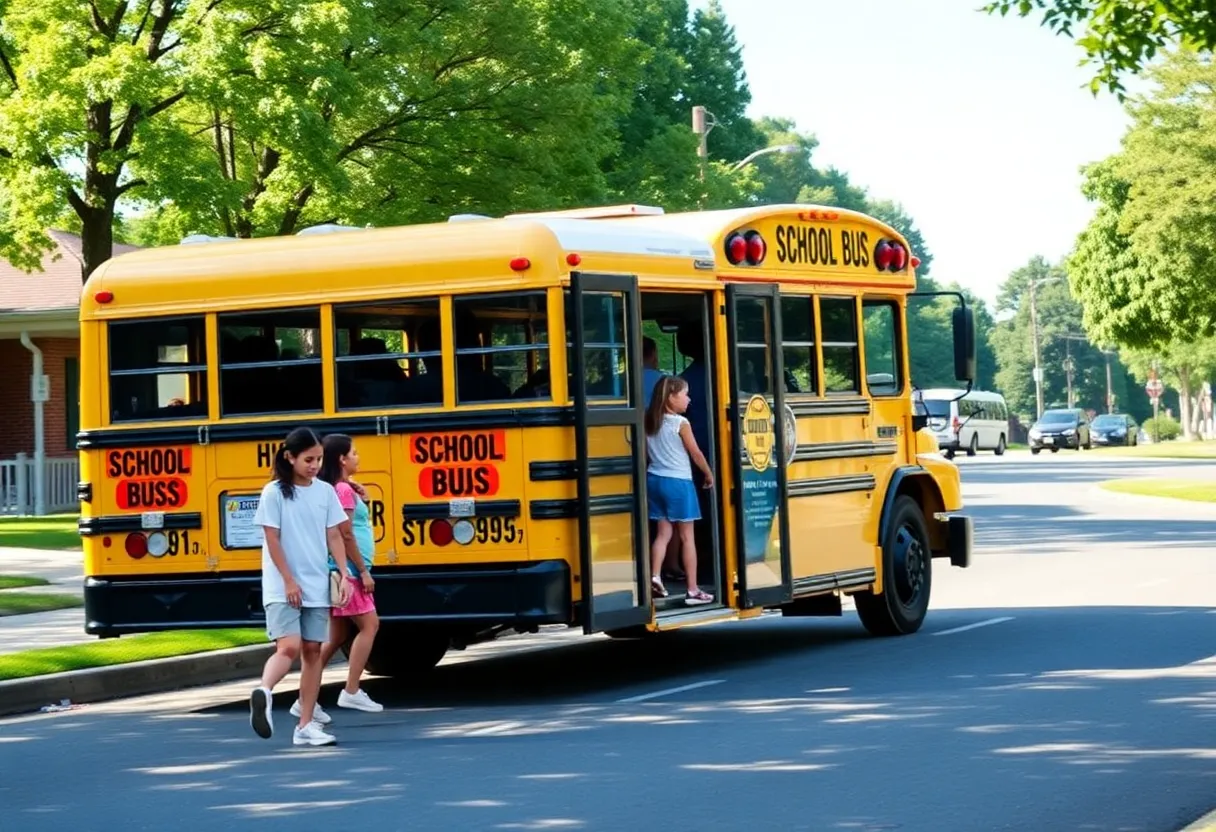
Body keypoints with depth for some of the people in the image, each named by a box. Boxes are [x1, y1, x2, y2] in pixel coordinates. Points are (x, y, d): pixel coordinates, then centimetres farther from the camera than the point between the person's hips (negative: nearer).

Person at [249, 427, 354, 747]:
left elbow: (334, 537, 8)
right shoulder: (274, 493, -7)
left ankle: (305, 725, 8)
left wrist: (345, 575, -1)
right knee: (289, 647, -22)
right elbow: (272, 540, -9)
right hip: (283, 588, -4)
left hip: (317, 588, 4)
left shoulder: (326, 492, 5)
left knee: (312, 651, 4)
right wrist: (289, 581, -13)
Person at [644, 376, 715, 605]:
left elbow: (646, 453, 9)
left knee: (663, 532, 10)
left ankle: (655, 576, -8)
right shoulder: (680, 423, -12)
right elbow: (696, 454, -6)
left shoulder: (649, 422, 5)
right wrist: (709, 474, 8)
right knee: (687, 537, 1)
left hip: (655, 480, 6)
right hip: (679, 482, -6)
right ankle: (692, 590, 4)